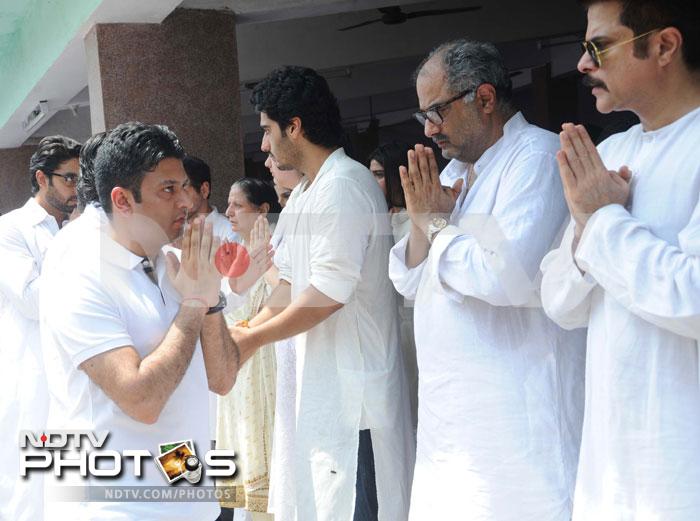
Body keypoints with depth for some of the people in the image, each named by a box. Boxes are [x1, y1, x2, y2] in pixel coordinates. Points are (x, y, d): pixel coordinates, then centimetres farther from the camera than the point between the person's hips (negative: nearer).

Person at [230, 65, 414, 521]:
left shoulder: (344, 186, -16)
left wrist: (253, 339, -11)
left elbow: (328, 292, -21)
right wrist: (245, 330, 6)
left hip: (355, 392, -10)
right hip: (324, 383, 10)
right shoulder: (304, 196, 17)